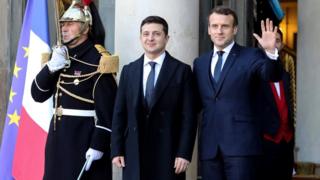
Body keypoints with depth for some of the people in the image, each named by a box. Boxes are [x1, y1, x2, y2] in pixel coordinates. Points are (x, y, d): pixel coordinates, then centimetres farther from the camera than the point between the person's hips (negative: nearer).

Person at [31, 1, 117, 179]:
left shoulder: (97, 58, -12)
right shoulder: (60, 56, 11)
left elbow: (107, 107, -16)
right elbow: (38, 95, 9)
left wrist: (98, 145, -20)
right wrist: (51, 67, -7)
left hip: (86, 137, -7)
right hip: (59, 134, 7)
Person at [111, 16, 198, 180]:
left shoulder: (181, 71, 1)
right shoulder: (129, 71, 11)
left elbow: (188, 116, -3)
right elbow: (119, 114, 10)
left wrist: (184, 153, -10)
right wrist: (116, 150, 3)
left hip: (168, 153, -3)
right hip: (134, 153, 3)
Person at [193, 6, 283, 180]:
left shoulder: (251, 56, 1)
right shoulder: (200, 63, 16)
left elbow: (272, 75, -17)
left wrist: (271, 52, -36)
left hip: (241, 143, -4)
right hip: (209, 145, 5)